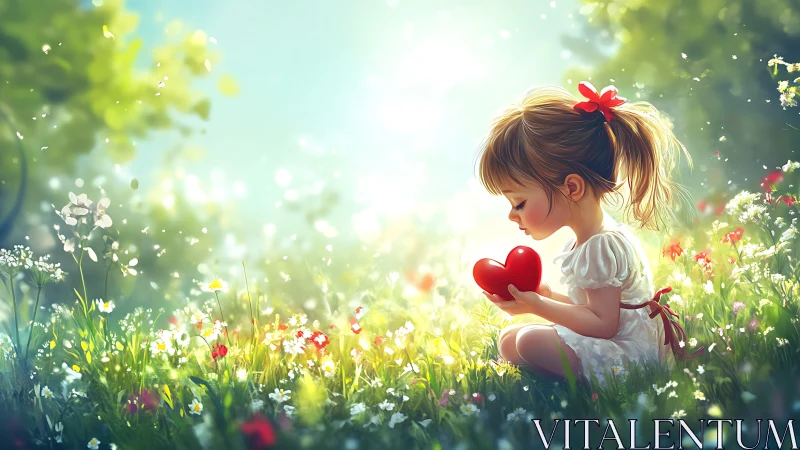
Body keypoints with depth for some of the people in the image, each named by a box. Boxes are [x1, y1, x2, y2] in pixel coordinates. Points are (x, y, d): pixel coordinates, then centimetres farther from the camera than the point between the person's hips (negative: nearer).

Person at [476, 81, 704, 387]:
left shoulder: (600, 248, -22)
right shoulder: (585, 241, 11)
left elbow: (603, 324, -25)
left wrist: (537, 305, -22)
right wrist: (547, 295, 5)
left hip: (628, 355, -11)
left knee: (530, 343, -31)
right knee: (509, 339, 10)